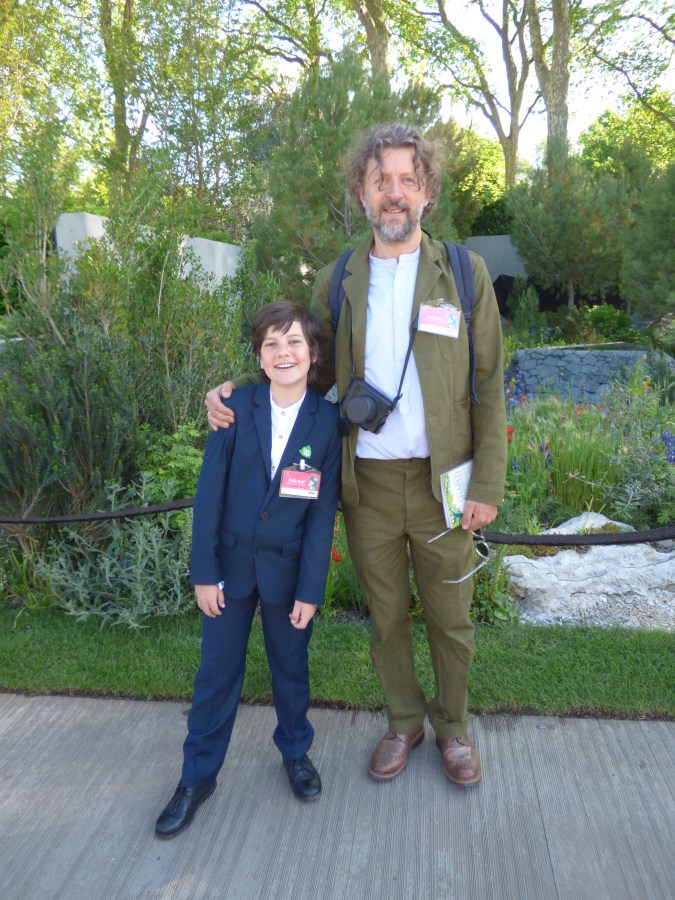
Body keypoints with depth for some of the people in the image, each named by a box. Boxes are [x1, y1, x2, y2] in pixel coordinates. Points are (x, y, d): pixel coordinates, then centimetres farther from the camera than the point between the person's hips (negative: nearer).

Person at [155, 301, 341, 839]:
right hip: (231, 563, 1)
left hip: (288, 568, 0)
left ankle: (296, 751, 41)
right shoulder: (236, 409, -7)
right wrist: (204, 571, -6)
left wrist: (310, 588, -9)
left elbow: (324, 511, -7)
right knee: (217, 672, 11)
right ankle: (198, 777, 29)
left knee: (290, 668, 17)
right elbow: (210, 492, -5)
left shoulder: (327, 421, -8)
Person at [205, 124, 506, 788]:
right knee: (385, 617, 16)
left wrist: (488, 485, -7)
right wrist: (241, 388, -4)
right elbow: (319, 371, 12)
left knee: (449, 617, 14)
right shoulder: (334, 282, 4)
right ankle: (403, 720, 40)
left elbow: (488, 387, -2)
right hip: (366, 483, 2)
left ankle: (452, 725, 39)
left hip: (441, 480, -1)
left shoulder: (465, 274, -1)